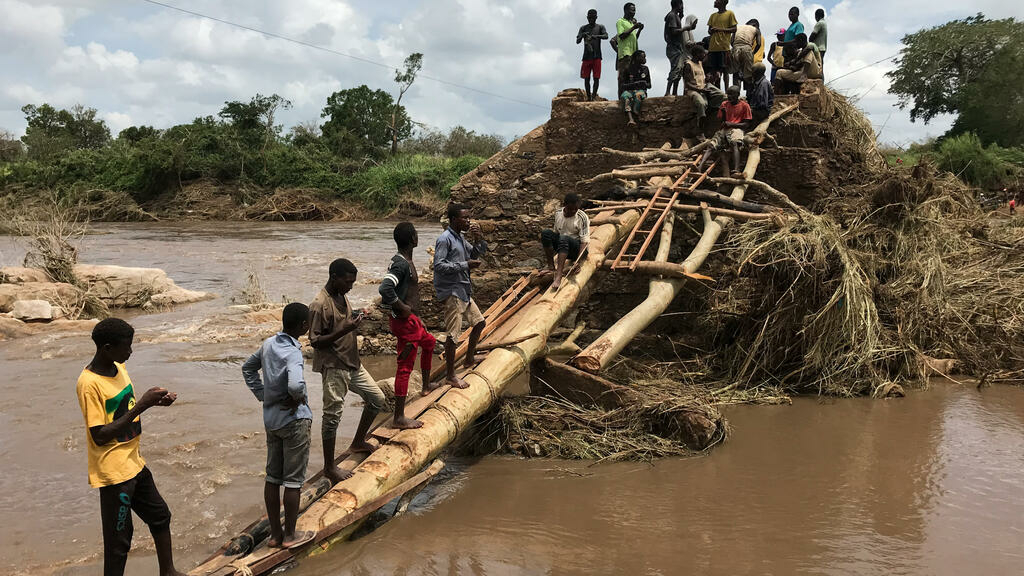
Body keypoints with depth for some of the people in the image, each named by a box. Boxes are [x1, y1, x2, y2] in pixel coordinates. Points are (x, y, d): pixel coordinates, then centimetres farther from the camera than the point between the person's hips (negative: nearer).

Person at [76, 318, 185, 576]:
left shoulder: (119, 368, 4)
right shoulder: (89, 384, -22)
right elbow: (100, 436, -23)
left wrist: (154, 401, -3)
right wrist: (141, 406, -25)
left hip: (134, 463, 9)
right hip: (114, 472, -9)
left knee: (160, 516, 21)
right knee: (119, 538, 0)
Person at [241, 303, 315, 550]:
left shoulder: (268, 344, 2)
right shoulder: (292, 353, -23)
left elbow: (248, 368, 17)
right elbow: (295, 384, -41)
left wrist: (262, 395, 13)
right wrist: (299, 397, -19)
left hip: (271, 419, 8)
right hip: (295, 420, -8)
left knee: (272, 476, 13)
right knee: (294, 479, 4)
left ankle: (275, 534, 22)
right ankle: (290, 536, 14)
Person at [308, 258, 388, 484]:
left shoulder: (341, 296, 8)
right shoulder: (319, 305, -19)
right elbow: (315, 341, -19)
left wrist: (355, 319, 1)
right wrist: (344, 330, -27)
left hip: (352, 363, 9)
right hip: (333, 366, -9)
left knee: (377, 399, 15)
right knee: (332, 415, -1)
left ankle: (358, 443, 33)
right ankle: (329, 467, 12)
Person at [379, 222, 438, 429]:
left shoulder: (404, 261, 10)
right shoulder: (401, 264, -22)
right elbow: (385, 288, -36)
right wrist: (402, 307, -24)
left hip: (410, 318, 11)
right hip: (404, 321, -11)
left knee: (429, 342, 33)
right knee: (405, 367, -7)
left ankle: (426, 386, 52)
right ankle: (399, 418, -3)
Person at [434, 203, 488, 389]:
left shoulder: (461, 238, 14)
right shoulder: (445, 239, -15)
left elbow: (476, 253, 22)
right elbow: (439, 265, -23)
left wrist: (478, 238, 3)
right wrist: (466, 265, -22)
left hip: (463, 290, 10)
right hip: (451, 292, -10)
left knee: (479, 322, 21)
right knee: (453, 334, -8)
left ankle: (469, 359, 38)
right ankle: (451, 376, 0)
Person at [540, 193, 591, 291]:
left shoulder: (582, 217, -12)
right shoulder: (558, 214, 3)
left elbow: (584, 241, -16)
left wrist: (578, 261, -28)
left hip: (576, 248, -5)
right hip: (561, 246, 5)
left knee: (564, 238, -39)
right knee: (545, 233, -22)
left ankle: (558, 277, -53)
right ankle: (551, 266, -20)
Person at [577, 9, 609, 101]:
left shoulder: (600, 27, 7)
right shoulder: (583, 28, 11)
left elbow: (606, 36, -10)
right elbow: (577, 41, 2)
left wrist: (596, 36, -27)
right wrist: (582, 35, -19)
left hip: (596, 56, -1)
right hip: (586, 56, 2)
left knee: (596, 77, -7)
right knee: (586, 78, 0)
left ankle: (594, 95, -10)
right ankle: (588, 97, 5)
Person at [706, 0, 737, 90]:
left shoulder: (730, 14, 2)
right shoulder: (713, 16, 18)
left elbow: (734, 29, -2)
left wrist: (720, 29, -13)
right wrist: (711, 31, -4)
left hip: (724, 47, -5)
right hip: (712, 47, 5)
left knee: (724, 69, -5)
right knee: (713, 70, 2)